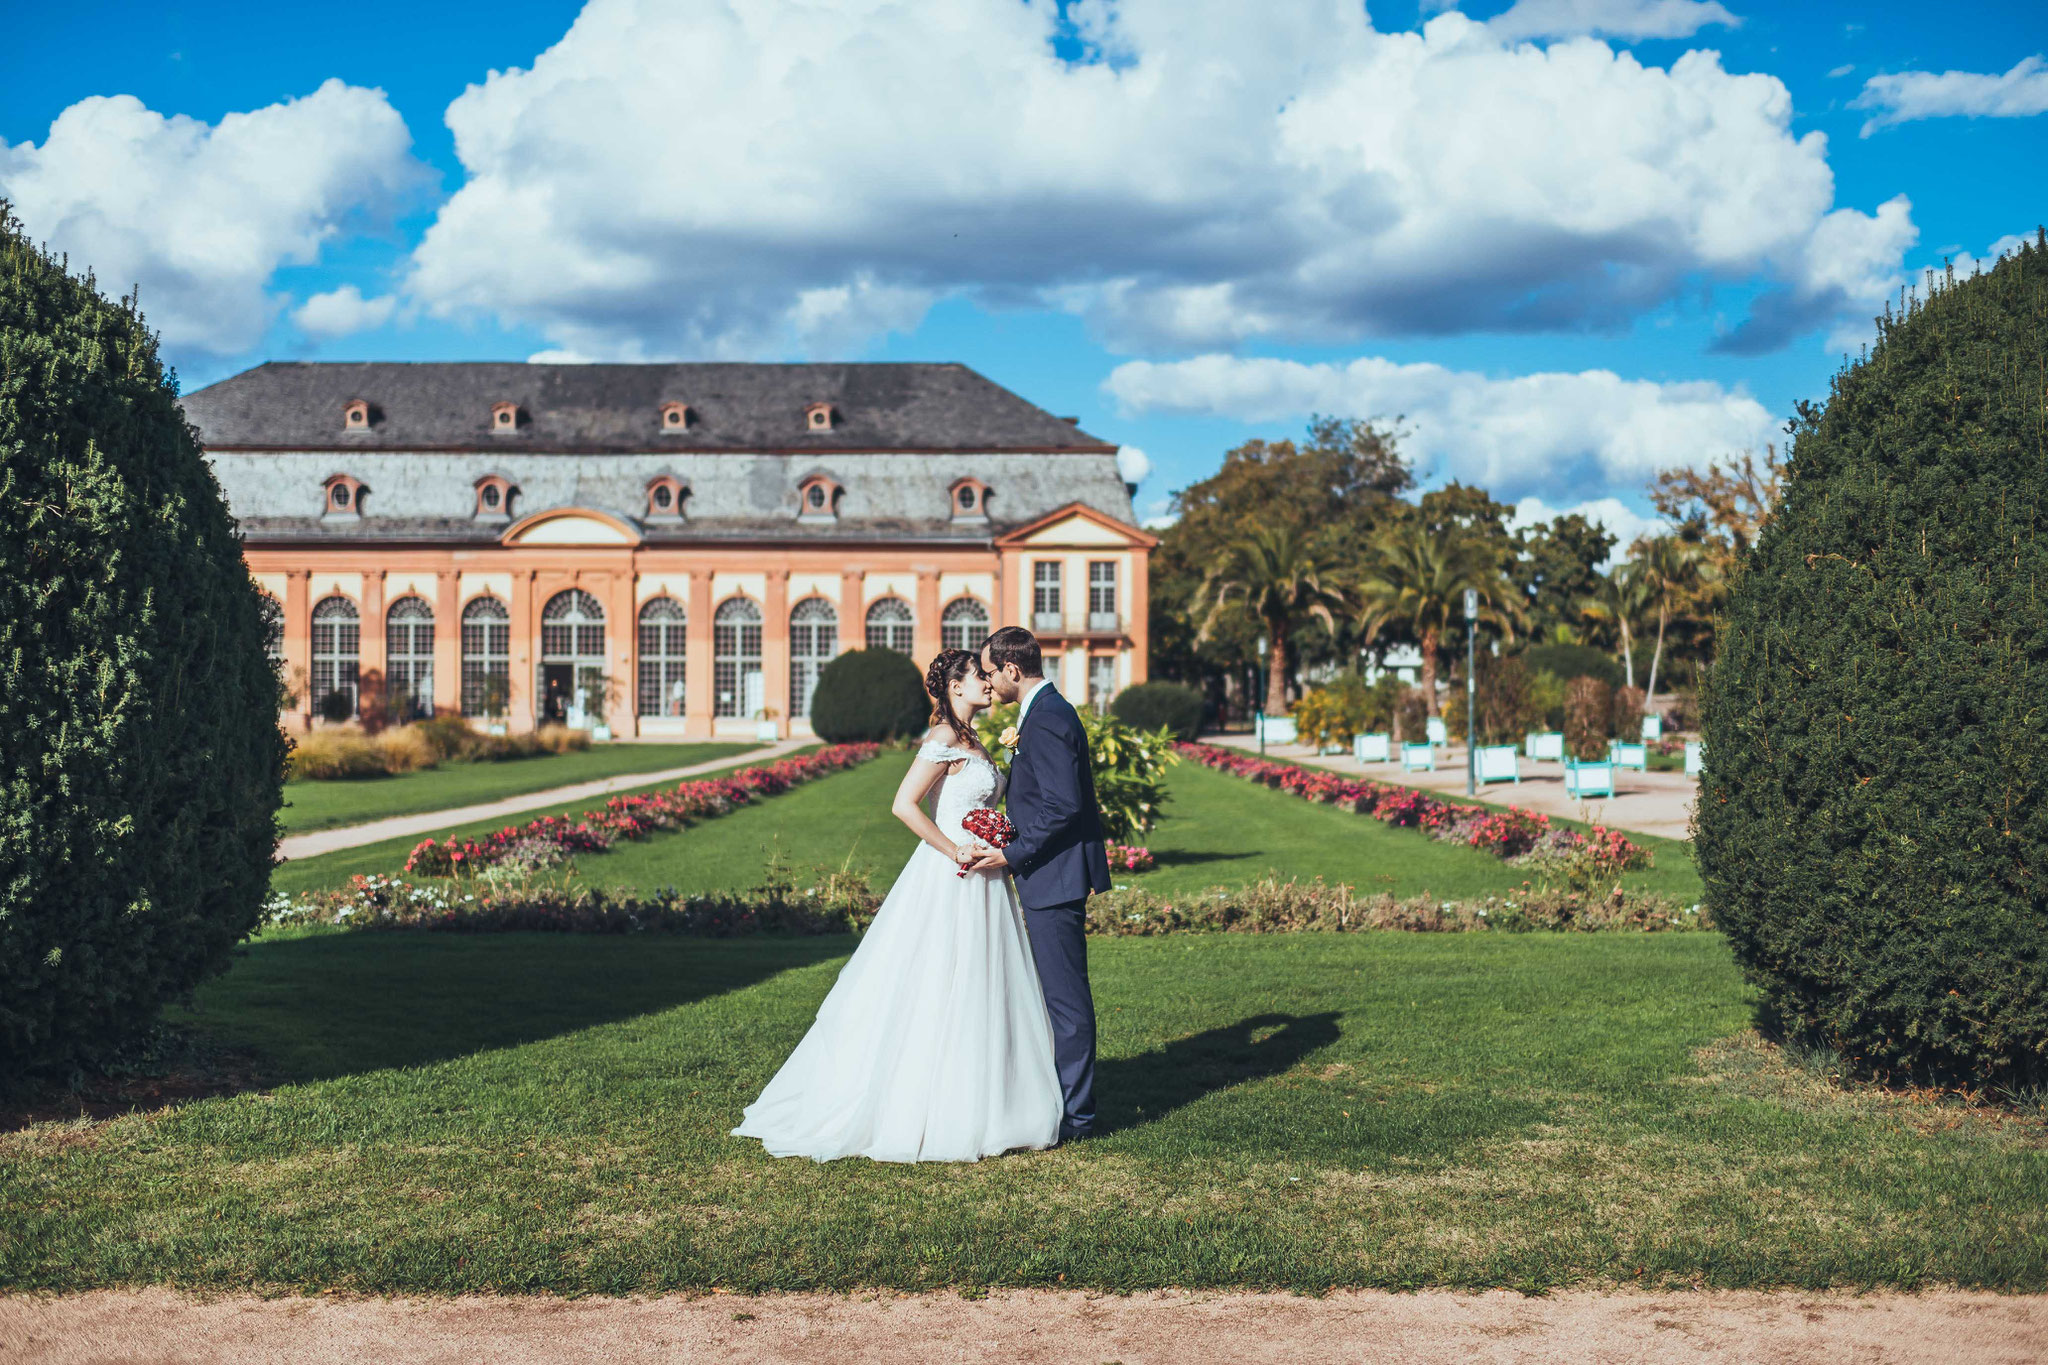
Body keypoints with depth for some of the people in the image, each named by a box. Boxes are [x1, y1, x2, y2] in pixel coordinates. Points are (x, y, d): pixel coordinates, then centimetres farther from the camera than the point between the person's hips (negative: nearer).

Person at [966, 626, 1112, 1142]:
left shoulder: (1047, 720, -18)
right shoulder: (1048, 711, 16)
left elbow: (1063, 807, -23)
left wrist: (1011, 855, -18)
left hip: (1055, 880, -11)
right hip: (1052, 876, 11)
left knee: (1065, 996, -4)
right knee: (1061, 994, 15)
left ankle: (1074, 1114, 3)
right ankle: (1070, 1100, 23)